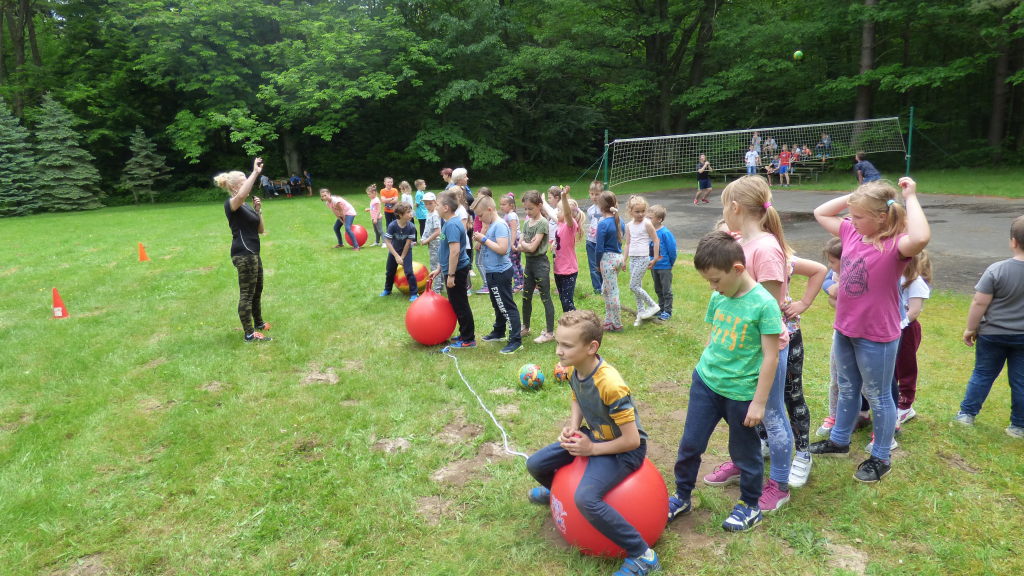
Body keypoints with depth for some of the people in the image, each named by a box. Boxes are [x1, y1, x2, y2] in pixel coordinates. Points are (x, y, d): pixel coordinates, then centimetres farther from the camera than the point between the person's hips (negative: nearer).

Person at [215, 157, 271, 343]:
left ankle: (258, 323, 38)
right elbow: (240, 195, -37)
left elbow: (261, 230, 15)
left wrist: (258, 210, 1)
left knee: (257, 290, 21)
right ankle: (249, 334, 2)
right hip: (243, 254, -9)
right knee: (247, 294, -4)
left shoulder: (246, 206, 16)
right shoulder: (231, 204, -11)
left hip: (253, 253, 9)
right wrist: (255, 173, -35)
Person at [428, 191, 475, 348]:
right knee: (458, 305, 18)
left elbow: (455, 250, -27)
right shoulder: (448, 223, 11)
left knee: (460, 306, 0)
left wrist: (451, 275, -24)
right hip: (457, 269, 10)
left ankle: (468, 340, 11)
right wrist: (439, 269, 23)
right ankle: (465, 335, 30)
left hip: (457, 270, -10)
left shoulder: (452, 225, -21)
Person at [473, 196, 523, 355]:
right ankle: (498, 332, 39)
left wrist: (484, 239, -20)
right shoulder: (491, 225, 10)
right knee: (498, 305, 23)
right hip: (493, 272, 10)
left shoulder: (499, 225, -19)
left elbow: (502, 249, -29)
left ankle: (516, 340, -1)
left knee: (507, 307, -6)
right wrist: (480, 238, -1)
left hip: (500, 273, -10)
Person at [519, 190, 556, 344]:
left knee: (545, 298, -1)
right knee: (526, 297, 16)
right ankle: (525, 327, 31)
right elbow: (520, 247, 3)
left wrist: (524, 243, -2)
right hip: (529, 262, 8)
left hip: (540, 263, -8)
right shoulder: (527, 223, 9)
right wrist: (528, 245, -16)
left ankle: (550, 332, 6)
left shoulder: (543, 223, -14)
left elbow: (533, 247, -19)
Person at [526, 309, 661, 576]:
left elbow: (632, 440, -27)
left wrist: (591, 449, -18)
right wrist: (572, 428, -6)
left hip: (625, 450, -8)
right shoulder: (573, 370, -11)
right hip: (594, 435, 8)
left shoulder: (610, 386, -35)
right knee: (535, 464, 6)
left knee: (586, 498, -31)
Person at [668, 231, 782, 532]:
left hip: (741, 392, -5)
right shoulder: (718, 298, -1)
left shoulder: (764, 304, -19)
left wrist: (759, 402, -13)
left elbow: (770, 357, -16)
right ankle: (682, 497, 31)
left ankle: (750, 505, 36)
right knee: (690, 444, 12)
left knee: (744, 452, 14)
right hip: (705, 382, 5)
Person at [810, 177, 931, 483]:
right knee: (847, 388, 24)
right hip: (845, 330, 7)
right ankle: (839, 441, 43)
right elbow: (820, 213, 11)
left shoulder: (895, 244, -22)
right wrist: (855, 196, -2)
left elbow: (921, 238, -46)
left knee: (877, 396, 11)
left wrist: (911, 198, -33)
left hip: (876, 335, -7)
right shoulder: (852, 232, -1)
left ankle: (880, 458, 30)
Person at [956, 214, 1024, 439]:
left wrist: (971, 328, -2)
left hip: (993, 334, -2)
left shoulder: (997, 270, -18)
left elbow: (979, 303, -15)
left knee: (982, 374, 13)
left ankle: (967, 413, 22)